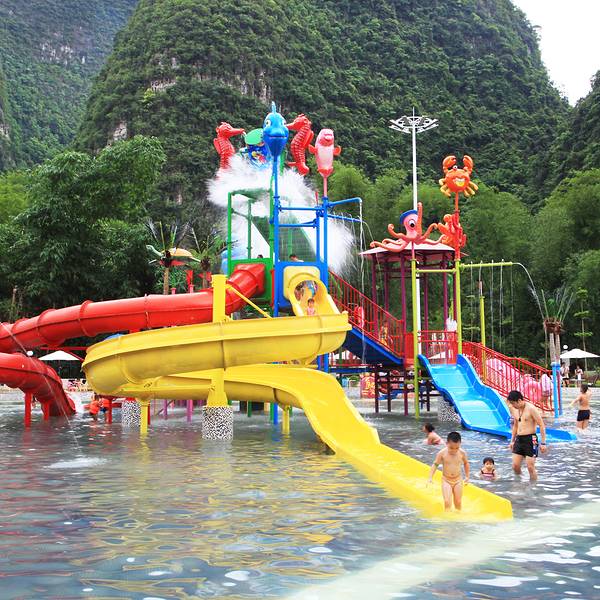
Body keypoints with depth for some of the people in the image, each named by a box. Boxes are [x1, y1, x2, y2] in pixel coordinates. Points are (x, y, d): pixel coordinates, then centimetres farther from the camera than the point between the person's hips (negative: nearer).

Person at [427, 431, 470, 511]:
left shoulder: (462, 453, -10)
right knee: (447, 502, -11)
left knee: (458, 502, 9)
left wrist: (467, 477, 10)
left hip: (458, 480, 2)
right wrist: (430, 478, -15)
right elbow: (435, 465, -7)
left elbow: (466, 463, 9)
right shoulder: (442, 453, -16)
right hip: (446, 480, -2)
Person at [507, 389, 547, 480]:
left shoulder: (531, 409, -13)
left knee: (530, 467, -5)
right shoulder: (514, 409, 9)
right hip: (519, 439, 7)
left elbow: (542, 425, -12)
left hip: (530, 439, -7)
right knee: (515, 466, 4)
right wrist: (512, 441, 22)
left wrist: (543, 443, -15)